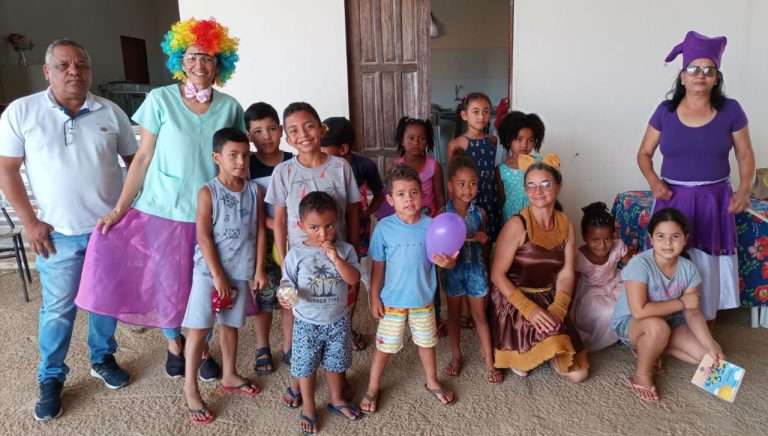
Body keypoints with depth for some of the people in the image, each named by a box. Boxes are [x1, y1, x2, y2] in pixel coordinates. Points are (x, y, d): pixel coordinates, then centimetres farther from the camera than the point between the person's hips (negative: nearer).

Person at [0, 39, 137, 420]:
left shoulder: (111, 112, 1)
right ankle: (51, 379, 25)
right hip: (58, 233, -2)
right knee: (58, 309, 7)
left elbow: (134, 160, 8)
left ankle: (102, 359, 35)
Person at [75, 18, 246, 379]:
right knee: (168, 282, 10)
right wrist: (119, 209, -4)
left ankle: (201, 346, 32)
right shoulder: (160, 100, -5)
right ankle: (174, 342, 36)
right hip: (164, 209, -1)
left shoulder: (229, 107, 0)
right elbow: (143, 158, -2)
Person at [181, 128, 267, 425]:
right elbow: (204, 238, -13)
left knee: (230, 325, 18)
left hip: (241, 271, 4)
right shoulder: (208, 192, -9)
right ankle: (190, 389, 12)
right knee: (199, 329, -1)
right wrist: (217, 276, -15)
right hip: (209, 272, -4)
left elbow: (260, 232, 3)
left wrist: (259, 270, 0)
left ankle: (229, 375, 35)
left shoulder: (254, 190, 1)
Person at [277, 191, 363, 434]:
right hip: (307, 323, -1)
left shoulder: (345, 250, -8)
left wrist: (335, 258, -27)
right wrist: (285, 295, -29)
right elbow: (287, 282, -6)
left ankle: (337, 400, 42)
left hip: (338, 321, 1)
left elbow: (353, 280, -17)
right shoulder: (296, 254, -12)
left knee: (336, 363, 19)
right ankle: (308, 408, 32)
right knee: (306, 366, 11)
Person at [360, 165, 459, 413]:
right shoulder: (384, 228, -15)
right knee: (384, 345, 13)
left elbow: (447, 260, -8)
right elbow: (378, 266, -7)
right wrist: (374, 298, -5)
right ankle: (372, 389, 35)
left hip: (423, 299, 2)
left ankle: (432, 383, 46)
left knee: (426, 342, 22)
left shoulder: (431, 225, -13)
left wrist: (447, 262, -31)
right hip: (392, 300, -1)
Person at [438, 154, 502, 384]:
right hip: (452, 269, -1)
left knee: (480, 315, 10)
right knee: (454, 313, 15)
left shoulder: (480, 213, -4)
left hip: (476, 269, 1)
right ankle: (456, 356, 33)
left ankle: (489, 362, 21)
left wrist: (483, 238, -11)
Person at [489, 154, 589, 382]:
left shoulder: (566, 225, -2)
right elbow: (497, 275, -19)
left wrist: (557, 309, -19)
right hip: (513, 300, -5)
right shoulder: (517, 225, -19)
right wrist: (529, 309, -25)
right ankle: (515, 354, 11)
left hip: (548, 300, 5)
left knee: (578, 374, 3)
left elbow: (565, 274, -1)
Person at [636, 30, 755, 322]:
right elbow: (644, 152, 7)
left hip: (714, 200, 0)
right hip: (673, 199, 0)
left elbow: (745, 154, 7)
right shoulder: (665, 111, 1)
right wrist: (653, 180, -11)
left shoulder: (730, 110, 0)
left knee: (707, 265, 5)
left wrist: (744, 190, -8)